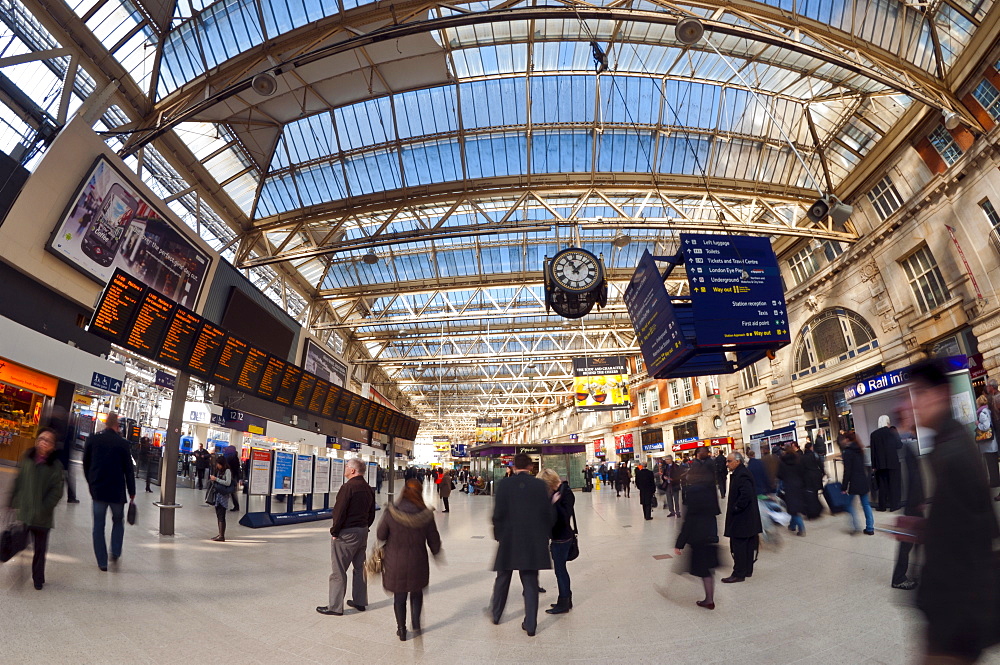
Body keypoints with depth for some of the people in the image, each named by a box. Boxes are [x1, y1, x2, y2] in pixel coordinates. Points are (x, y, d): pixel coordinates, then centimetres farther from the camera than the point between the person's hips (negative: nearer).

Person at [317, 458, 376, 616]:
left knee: (339, 571, 4)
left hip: (347, 533, -8)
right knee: (360, 567, 16)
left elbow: (340, 512, -19)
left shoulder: (348, 487, -18)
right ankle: (360, 602, 26)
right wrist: (364, 528, 17)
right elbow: (371, 514, 11)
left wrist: (334, 532, -9)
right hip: (363, 532, 8)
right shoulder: (368, 489, 7)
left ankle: (335, 607, 12)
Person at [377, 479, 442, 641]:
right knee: (417, 592, 26)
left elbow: (380, 535, -5)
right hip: (417, 562, 0)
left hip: (395, 562, 0)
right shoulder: (426, 515, -15)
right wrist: (436, 552, 17)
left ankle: (401, 630, 30)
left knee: (399, 596, 18)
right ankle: (416, 623, 26)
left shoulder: (391, 513, -17)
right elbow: (434, 541, -3)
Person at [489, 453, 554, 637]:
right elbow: (550, 513, -3)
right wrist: (545, 534, 10)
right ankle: (530, 625, 19)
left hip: (509, 540, 0)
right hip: (534, 541, 0)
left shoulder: (504, 484, -10)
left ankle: (496, 614, 37)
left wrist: (498, 534, 5)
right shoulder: (540, 485, -6)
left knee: (503, 578, 20)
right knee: (530, 582, 12)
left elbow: (498, 513, -10)